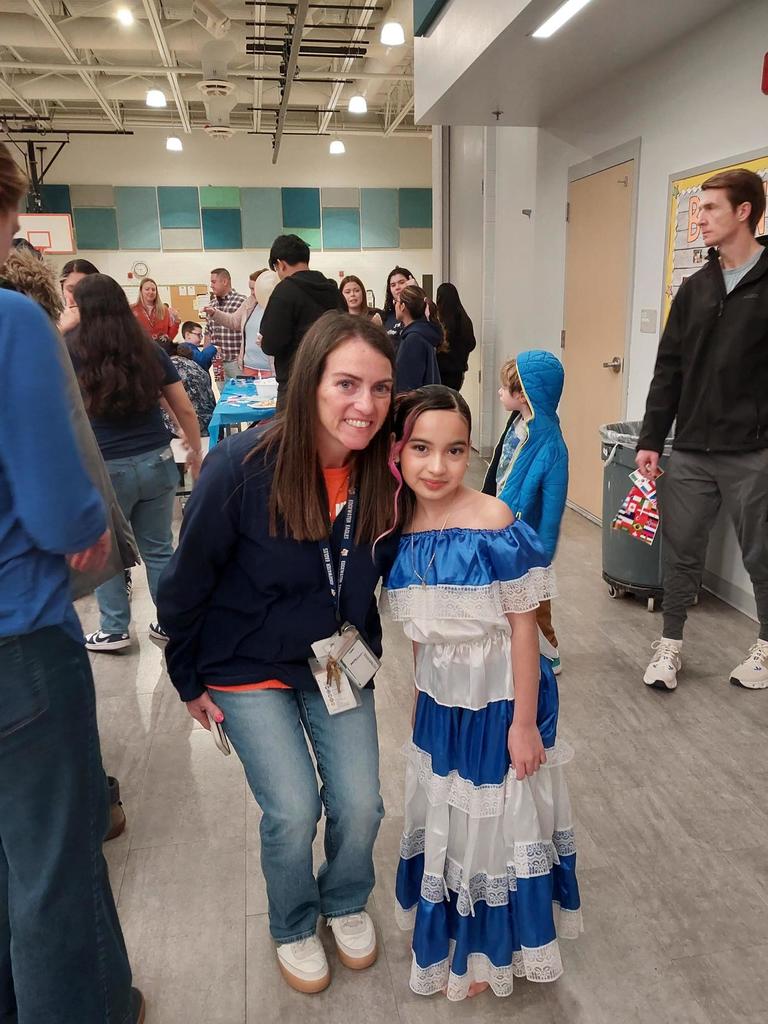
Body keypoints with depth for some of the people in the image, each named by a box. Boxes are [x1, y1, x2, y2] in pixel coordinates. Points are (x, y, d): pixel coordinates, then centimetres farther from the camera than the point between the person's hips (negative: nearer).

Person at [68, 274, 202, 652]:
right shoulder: (150, 350, 4)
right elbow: (185, 409, 6)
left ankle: (114, 630, 25)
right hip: (155, 463, 3)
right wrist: (196, 452, 18)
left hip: (104, 469, -3)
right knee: (158, 548, 14)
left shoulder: (72, 354, -5)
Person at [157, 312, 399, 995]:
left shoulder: (379, 472, -15)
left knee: (360, 804, 2)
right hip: (250, 666, -3)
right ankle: (294, 926, 29)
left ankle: (346, 901, 38)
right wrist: (189, 681, -3)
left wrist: (402, 520, -15)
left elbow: (384, 572, 3)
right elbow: (189, 579, -12)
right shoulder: (243, 467, -27)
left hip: (338, 659, 4)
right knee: (293, 811, -6)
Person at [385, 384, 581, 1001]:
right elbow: (421, 631, 5)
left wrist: (523, 721, -18)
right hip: (440, 701, 6)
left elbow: (523, 626, -19)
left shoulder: (494, 524, -23)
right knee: (444, 817, 23)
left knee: (494, 820, 14)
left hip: (498, 701, -5)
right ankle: (450, 933, 51)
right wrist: (423, 693, 13)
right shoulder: (401, 529, -5)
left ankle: (490, 950, 41)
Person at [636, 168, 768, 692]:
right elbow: (669, 370, 10)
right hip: (690, 452, 5)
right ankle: (670, 645, 25)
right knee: (682, 550, 10)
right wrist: (651, 439, 6)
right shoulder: (695, 288, 10)